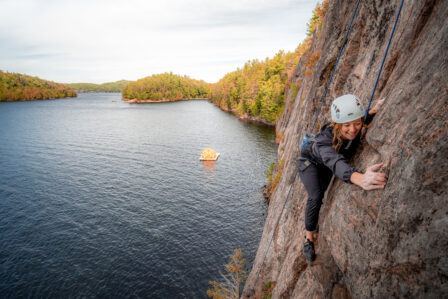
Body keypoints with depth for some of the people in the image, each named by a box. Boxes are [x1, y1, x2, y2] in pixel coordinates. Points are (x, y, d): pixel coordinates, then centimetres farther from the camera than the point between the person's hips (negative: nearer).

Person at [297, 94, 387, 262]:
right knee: (315, 197, -23)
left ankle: (311, 224, 49)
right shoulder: (324, 139, -47)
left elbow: (366, 121, -4)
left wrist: (374, 110, -28)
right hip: (309, 161, -6)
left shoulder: (355, 129, -30)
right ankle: (309, 239, -4)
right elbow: (335, 163, -67)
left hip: (325, 166, 6)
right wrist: (360, 179, -88)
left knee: (321, 195, 20)